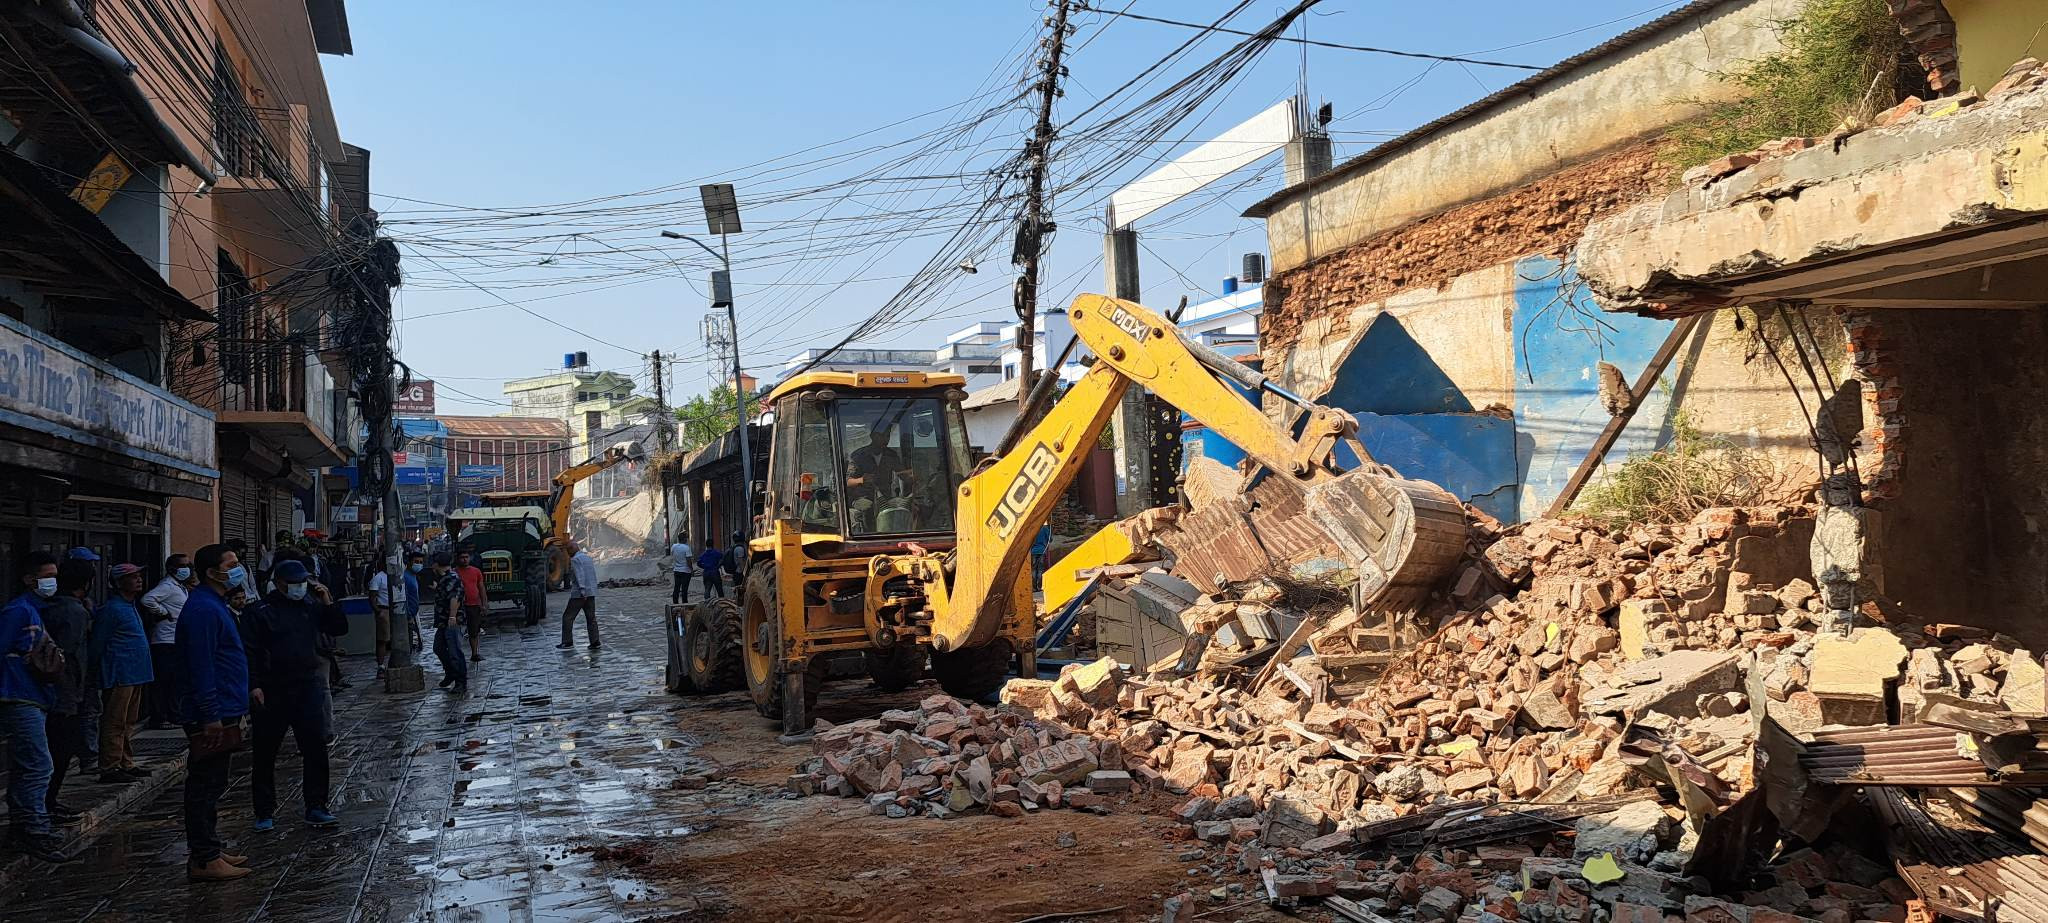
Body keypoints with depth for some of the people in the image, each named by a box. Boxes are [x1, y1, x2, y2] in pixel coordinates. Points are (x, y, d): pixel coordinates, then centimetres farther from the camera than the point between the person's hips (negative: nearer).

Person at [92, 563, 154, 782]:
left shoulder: (131, 606, 17)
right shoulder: (111, 608, -13)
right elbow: (97, 643, -12)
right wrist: (96, 672, -10)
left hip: (134, 675, 9)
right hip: (120, 674, -9)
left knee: (128, 723, 14)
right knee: (115, 723, -6)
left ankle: (126, 764, 20)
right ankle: (109, 768, -4)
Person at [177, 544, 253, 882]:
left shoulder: (216, 606, 17)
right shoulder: (202, 609, -17)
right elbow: (200, 666, -22)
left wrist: (233, 710, 24)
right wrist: (211, 716, -24)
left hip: (221, 713, 11)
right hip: (210, 716, -11)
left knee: (211, 787, 16)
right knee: (205, 787, -5)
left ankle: (211, 850, 24)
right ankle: (203, 859, -1)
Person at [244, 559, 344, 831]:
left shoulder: (312, 605, 7)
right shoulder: (259, 611, -5)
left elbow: (340, 628, 11)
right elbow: (250, 652, -8)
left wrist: (328, 603, -2)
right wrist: (254, 685, -16)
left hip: (308, 686, 3)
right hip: (272, 691, -3)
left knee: (316, 747, 0)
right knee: (265, 753, 6)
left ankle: (316, 808, 8)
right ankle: (265, 812, 18)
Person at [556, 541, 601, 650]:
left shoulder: (575, 559, -9)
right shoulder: (588, 557, 16)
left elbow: (580, 575, -20)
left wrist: (582, 590, -25)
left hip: (579, 593, -8)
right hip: (591, 593, 8)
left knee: (568, 617, 2)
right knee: (591, 618, 7)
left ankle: (567, 642, 1)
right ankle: (594, 642, 2)